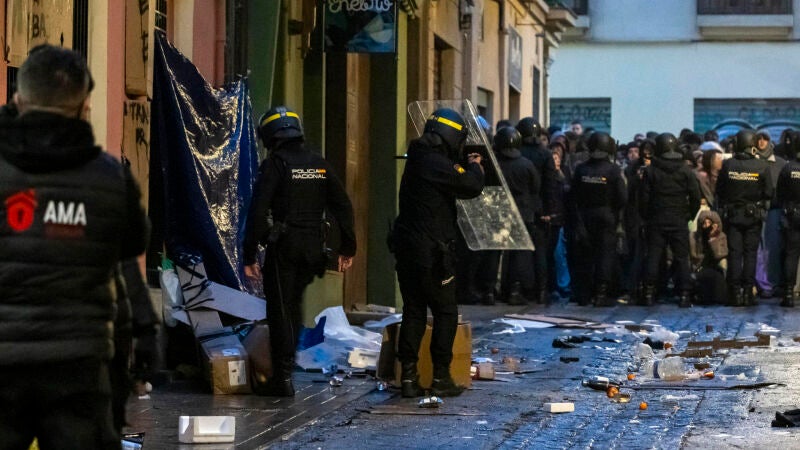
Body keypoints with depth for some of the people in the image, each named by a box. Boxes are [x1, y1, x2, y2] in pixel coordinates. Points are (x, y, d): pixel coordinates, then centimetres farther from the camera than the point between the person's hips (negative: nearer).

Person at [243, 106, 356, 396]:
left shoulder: (274, 164, -8)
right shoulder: (319, 164, 9)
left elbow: (258, 212, -14)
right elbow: (343, 206, 9)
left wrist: (249, 255, -11)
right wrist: (348, 247, 14)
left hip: (284, 246, -5)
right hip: (314, 248, 5)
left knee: (280, 310, 1)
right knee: (294, 306, 21)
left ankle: (283, 378, -2)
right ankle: (286, 362, 26)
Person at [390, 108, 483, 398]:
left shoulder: (417, 159, 10)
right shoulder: (440, 165, -18)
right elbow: (472, 187, -15)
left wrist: (465, 164, 20)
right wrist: (475, 167, 4)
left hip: (406, 249, 8)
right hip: (432, 253, -8)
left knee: (413, 312, 11)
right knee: (446, 313, 3)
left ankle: (408, 377, 9)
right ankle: (441, 378, 4)